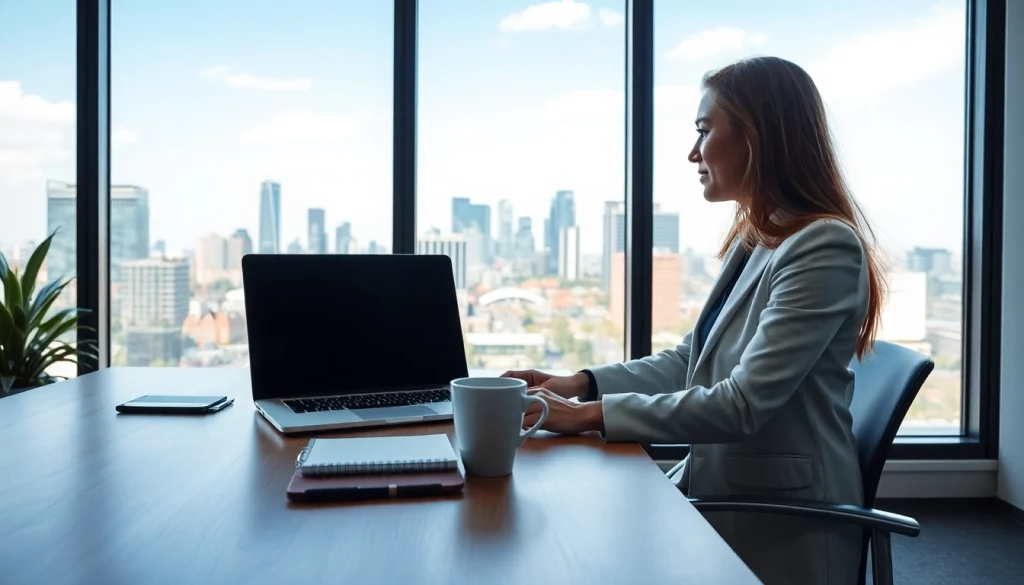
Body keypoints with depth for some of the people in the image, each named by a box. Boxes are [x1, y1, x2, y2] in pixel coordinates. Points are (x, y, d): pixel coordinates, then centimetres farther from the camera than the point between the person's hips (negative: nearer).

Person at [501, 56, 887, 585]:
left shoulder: (825, 247, -18)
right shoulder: (753, 240, 10)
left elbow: (743, 404, -24)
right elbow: (690, 360, 11)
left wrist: (591, 414, -22)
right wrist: (581, 383, -1)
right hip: (723, 497, 7)